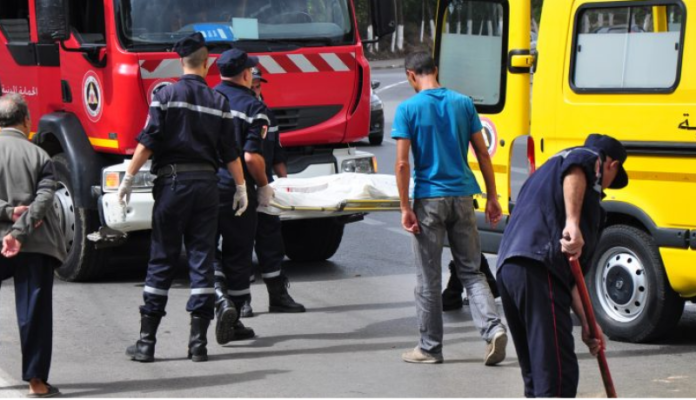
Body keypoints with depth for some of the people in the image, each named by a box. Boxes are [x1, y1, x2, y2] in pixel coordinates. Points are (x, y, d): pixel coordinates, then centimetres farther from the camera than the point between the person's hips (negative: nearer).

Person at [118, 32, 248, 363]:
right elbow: (230, 152, 6)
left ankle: (147, 341, 4)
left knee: (162, 261, 3)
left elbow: (148, 142, -9)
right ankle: (199, 341, 3)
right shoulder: (218, 102, 5)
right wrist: (241, 188, 15)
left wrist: (128, 179, -4)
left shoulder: (166, 96, -3)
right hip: (206, 183, 2)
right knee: (202, 259, 5)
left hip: (172, 182, -2)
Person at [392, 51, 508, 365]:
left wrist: (405, 207, -7)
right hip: (462, 197, 3)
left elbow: (402, 163, -11)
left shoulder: (408, 109, -6)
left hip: (429, 198, -3)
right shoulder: (463, 103, 4)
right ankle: (493, 327, -9)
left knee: (428, 278, 7)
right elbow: (483, 154, 5)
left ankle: (430, 347, 14)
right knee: (471, 270, 11)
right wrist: (492, 196, 11)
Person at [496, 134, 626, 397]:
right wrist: (573, 223, -27)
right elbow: (576, 165, -17)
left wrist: (586, 322, 29)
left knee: (535, 373, 18)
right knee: (557, 373, -9)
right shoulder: (591, 159, 13)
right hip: (538, 267, -9)